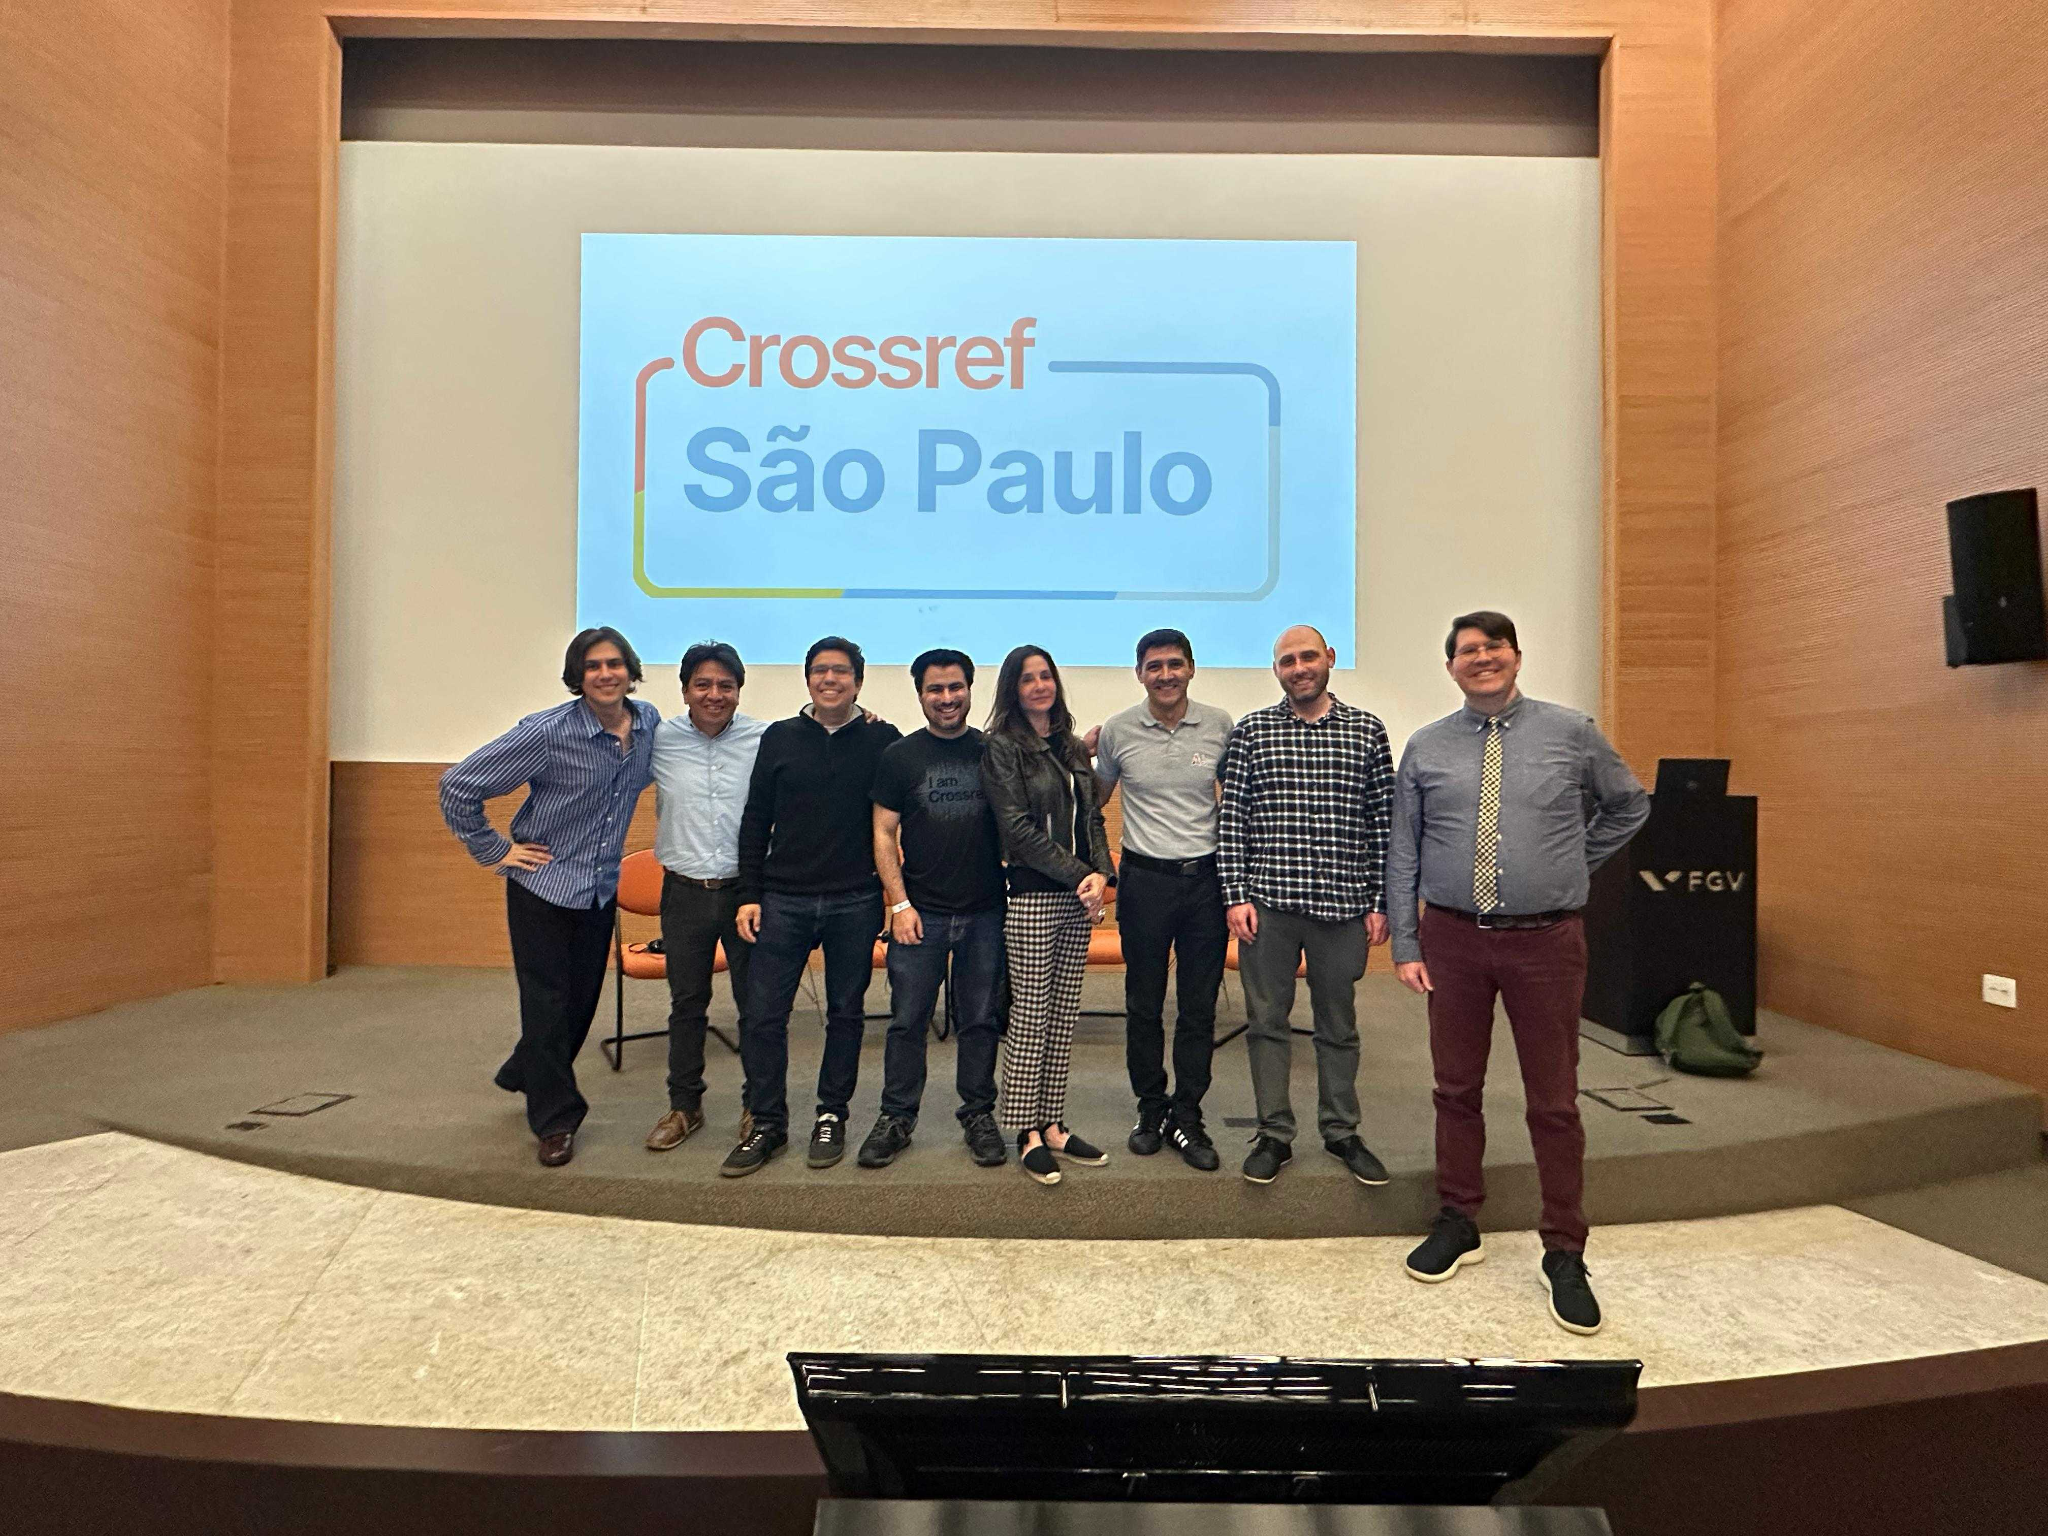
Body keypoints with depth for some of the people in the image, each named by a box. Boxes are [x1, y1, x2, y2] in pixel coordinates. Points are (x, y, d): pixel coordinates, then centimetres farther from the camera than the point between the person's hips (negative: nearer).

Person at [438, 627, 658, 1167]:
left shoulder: (649, 722, -4)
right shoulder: (547, 732, -20)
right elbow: (458, 785, -15)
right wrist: (492, 851, -11)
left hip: (601, 889, 6)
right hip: (544, 886, -5)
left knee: (583, 1001, 17)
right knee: (548, 1005, 3)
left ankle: (524, 1075, 45)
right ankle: (555, 1121, 22)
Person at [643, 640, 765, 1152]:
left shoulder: (766, 739, -6)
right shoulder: (660, 739, -2)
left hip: (746, 889, -1)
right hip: (684, 892, 1)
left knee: (756, 1003, 9)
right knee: (686, 1003, 14)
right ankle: (684, 1106, 30)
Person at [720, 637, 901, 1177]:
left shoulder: (882, 740, 1)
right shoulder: (779, 738, 5)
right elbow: (755, 821, 6)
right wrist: (749, 895, 2)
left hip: (855, 903, -1)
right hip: (784, 899, 1)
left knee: (845, 1013, 10)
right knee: (763, 1014, 1)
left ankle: (831, 1118, 26)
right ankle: (767, 1124, 17)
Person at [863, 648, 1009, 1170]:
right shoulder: (900, 756, 2)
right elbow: (884, 834, 1)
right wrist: (899, 903, -5)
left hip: (986, 912, 1)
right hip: (921, 911, -1)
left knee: (979, 1020, 10)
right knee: (908, 1021, 5)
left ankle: (979, 1115, 24)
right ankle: (896, 1117, 20)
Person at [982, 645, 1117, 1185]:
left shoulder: (1073, 749, 15)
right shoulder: (1002, 747, -4)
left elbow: (1093, 820, 13)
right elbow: (1017, 828, -12)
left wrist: (1102, 873, -6)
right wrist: (1079, 875, -14)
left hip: (1078, 898, 6)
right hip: (1031, 897, -6)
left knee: (1064, 1017, 10)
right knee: (1029, 1016, 0)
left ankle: (1053, 1125, 19)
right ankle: (1028, 1134, 10)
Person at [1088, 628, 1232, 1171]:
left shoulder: (1220, 725, -1)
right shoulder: (1117, 730, -2)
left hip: (1205, 878, 0)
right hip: (1144, 878, 0)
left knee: (1199, 1005, 7)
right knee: (1143, 1003, 9)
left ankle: (1185, 1117, 20)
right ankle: (1151, 1109, 27)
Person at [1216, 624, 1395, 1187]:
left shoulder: (1367, 731, 4)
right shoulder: (1251, 731, 3)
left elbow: (1383, 822, 4)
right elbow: (1231, 819, 0)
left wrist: (1381, 903, 0)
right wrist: (1235, 896, -6)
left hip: (1343, 904, 1)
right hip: (1267, 903, 0)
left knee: (1339, 1024, 13)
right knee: (1266, 1020, 8)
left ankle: (1341, 1131, 29)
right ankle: (1274, 1135, 22)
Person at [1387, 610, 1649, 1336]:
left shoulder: (1570, 733, 0)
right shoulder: (1426, 748, 2)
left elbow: (1630, 806, 15)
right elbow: (1403, 854, 3)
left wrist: (1571, 865, 6)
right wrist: (1406, 945, -1)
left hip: (1546, 940, -1)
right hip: (1453, 937, 1)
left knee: (1555, 1100, 6)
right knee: (1456, 1087, 13)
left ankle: (1564, 1253, 22)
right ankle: (1458, 1223, 31)